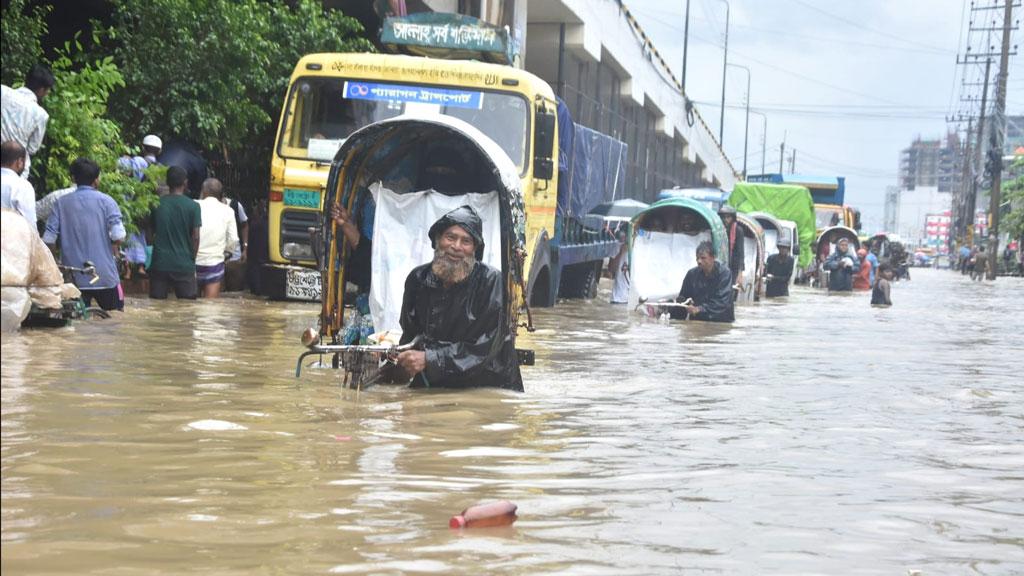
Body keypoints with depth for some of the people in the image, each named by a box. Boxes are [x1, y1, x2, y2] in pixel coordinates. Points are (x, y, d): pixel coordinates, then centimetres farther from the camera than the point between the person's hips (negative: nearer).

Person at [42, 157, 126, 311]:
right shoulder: (105, 201, -4)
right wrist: (115, 251, 6)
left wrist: (58, 257, 15)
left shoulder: (62, 203, 2)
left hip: (74, 276, 2)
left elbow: (49, 239, -3)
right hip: (105, 275, -2)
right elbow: (118, 235, -15)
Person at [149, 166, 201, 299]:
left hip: (159, 264, 2)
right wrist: (192, 259, 7)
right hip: (184, 265, -2)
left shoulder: (156, 204, 2)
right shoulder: (193, 206, -5)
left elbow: (151, 232, 9)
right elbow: (195, 237, -5)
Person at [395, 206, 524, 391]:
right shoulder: (418, 278, 6)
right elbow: (410, 334, 15)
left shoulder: (491, 282, -10)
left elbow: (486, 346, -17)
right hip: (431, 386, 4)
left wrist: (429, 359, -23)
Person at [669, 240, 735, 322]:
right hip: (697, 321, 4)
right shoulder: (692, 273, 5)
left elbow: (722, 302, -16)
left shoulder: (724, 273, -7)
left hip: (722, 322, -4)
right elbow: (682, 298, 9)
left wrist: (699, 309, -26)